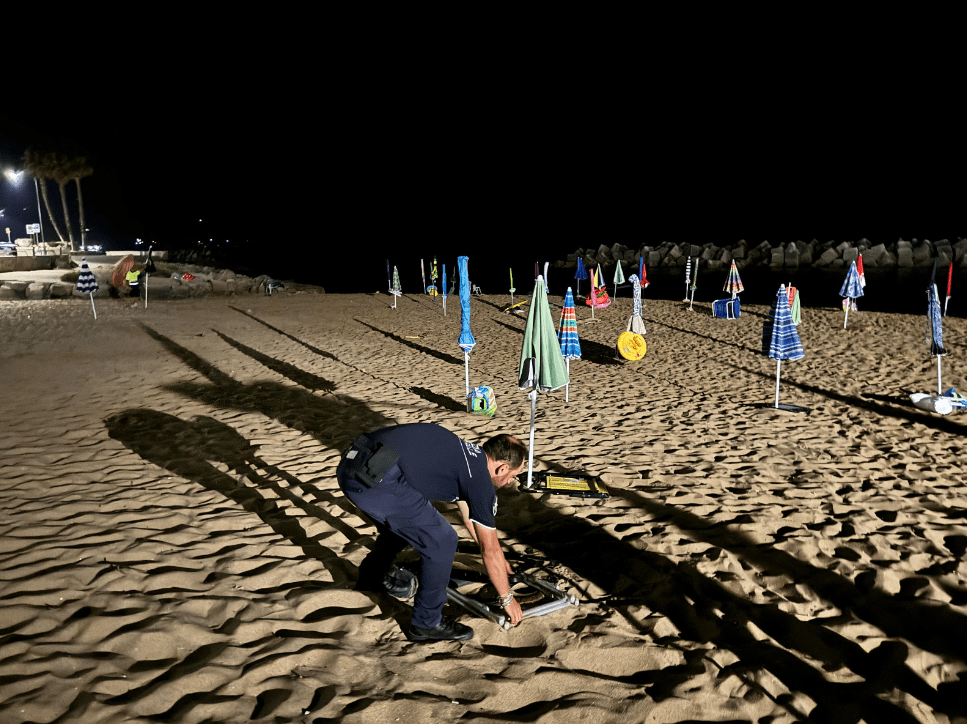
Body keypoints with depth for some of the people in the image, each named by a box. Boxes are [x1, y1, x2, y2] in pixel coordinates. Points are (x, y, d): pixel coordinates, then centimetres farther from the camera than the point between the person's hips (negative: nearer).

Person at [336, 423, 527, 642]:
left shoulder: (468, 456, 25)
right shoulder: (480, 479, 0)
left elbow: (469, 515, 41)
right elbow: (490, 549, 9)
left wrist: (497, 560, 53)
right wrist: (508, 599, 23)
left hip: (350, 464, 10)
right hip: (376, 478, -10)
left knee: (398, 526, 34)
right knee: (441, 542, 2)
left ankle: (367, 585, 55)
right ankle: (426, 623, 18)